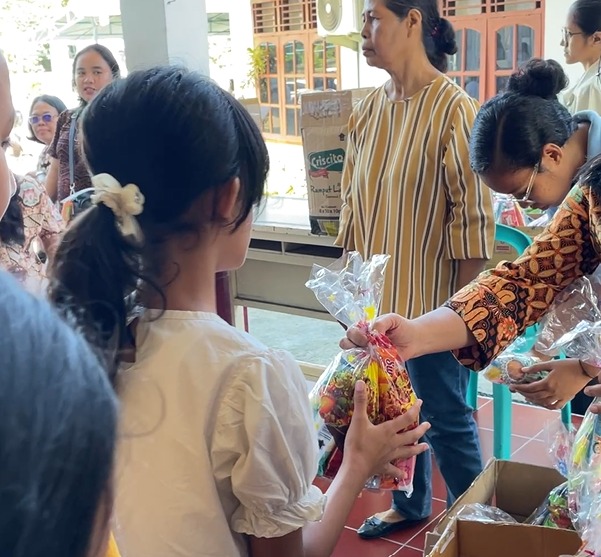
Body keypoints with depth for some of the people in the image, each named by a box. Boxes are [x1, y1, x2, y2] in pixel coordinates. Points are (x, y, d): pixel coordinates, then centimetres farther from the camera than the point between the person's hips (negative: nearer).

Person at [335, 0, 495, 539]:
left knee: (447, 420, 8)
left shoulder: (454, 110, -15)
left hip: (430, 302, -6)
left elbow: (474, 221, -15)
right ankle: (410, 505, 41)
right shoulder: (368, 111, 4)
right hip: (376, 298, 6)